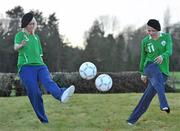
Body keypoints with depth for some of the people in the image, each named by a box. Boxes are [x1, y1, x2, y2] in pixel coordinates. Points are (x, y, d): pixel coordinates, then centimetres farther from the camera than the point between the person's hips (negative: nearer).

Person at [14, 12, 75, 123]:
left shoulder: (36, 37, 24)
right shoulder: (20, 35, 7)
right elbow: (15, 47, -14)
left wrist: (43, 67, 26)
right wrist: (21, 45, -37)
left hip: (40, 65, 3)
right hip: (26, 67, -3)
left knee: (48, 81, -26)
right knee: (34, 93, -12)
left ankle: (61, 95, -58)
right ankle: (44, 120, -5)